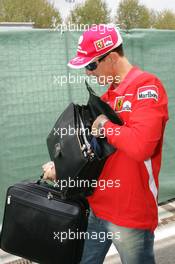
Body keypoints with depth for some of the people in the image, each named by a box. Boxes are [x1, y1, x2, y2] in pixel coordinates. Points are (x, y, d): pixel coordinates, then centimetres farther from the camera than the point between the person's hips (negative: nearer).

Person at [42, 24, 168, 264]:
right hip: (97, 207, 8)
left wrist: (105, 124, -15)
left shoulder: (147, 86, -16)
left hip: (130, 215, -8)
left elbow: (139, 146, -31)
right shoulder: (108, 94, 9)